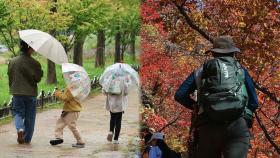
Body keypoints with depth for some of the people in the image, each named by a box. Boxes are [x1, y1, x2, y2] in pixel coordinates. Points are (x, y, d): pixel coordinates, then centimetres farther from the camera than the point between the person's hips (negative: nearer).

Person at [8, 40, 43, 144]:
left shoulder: (12, 61, -3)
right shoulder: (34, 63, -12)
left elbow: (10, 76, 5)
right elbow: (38, 78, -6)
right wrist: (41, 72, 12)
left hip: (17, 92, 1)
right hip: (31, 93, -1)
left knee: (18, 113, 14)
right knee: (30, 117, 11)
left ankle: (20, 128, -15)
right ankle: (27, 138, 16)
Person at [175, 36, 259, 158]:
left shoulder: (201, 71, 19)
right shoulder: (241, 70, 18)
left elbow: (180, 95, 11)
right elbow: (254, 102, 15)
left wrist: (196, 106, 26)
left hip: (209, 126, 1)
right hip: (238, 125, -1)